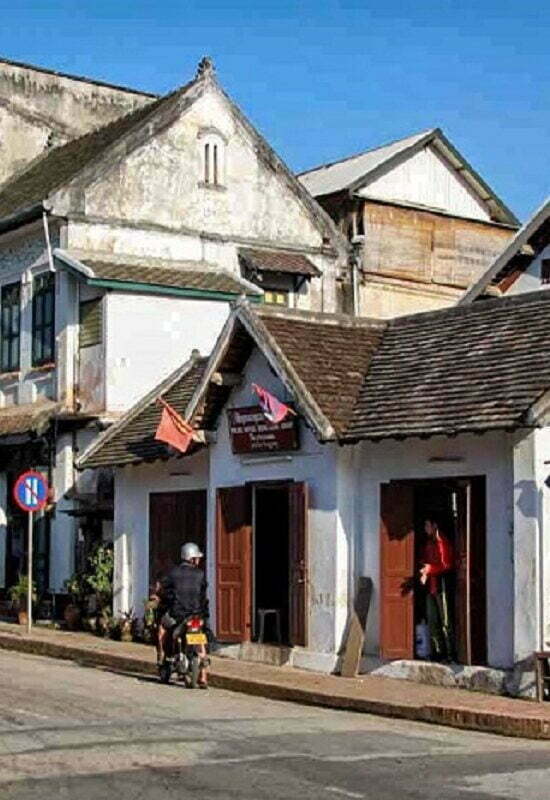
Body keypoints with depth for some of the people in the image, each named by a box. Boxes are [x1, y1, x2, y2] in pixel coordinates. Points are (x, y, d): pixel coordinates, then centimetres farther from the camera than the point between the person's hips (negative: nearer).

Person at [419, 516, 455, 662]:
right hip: (430, 586, 8)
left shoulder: (442, 542, -9)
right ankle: (437, 652, 15)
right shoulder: (428, 543, 16)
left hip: (441, 586, -8)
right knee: (432, 621, 9)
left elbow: (447, 564, -14)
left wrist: (430, 569, -13)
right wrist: (424, 573, 1)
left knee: (445, 621, -6)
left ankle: (450, 653, -4)